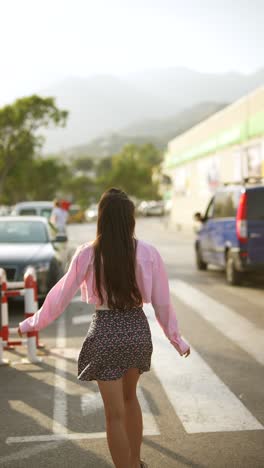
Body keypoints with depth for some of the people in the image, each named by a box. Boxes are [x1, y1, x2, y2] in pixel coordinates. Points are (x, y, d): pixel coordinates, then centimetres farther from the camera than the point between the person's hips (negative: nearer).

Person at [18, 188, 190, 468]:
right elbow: (162, 302, -3)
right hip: (138, 331, 4)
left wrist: (33, 323, 12)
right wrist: (176, 340, 11)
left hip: (106, 333, -3)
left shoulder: (88, 255, -12)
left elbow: (61, 295, -3)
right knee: (129, 397, 27)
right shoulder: (148, 253, -8)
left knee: (115, 414, 7)